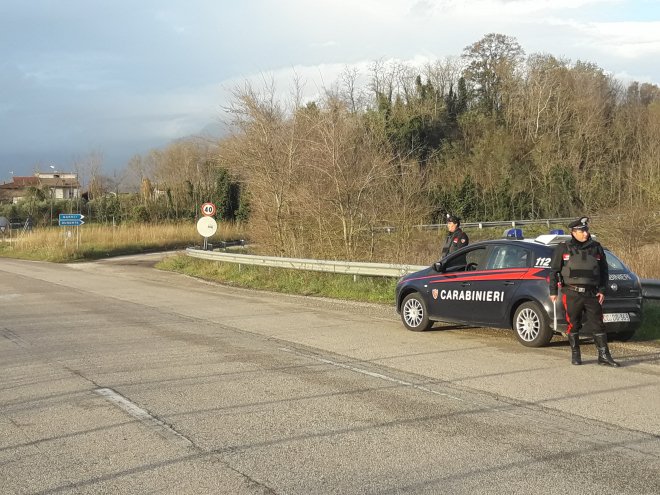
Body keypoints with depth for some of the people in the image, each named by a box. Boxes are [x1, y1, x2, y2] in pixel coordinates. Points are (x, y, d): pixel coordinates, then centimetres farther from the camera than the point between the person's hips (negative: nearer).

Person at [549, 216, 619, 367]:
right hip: (572, 293, -2)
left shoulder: (596, 248, 10)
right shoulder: (563, 248, 3)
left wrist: (602, 290, 6)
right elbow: (554, 271, 4)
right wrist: (553, 291, -2)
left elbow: (604, 270, 15)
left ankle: (604, 356, 2)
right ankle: (575, 355, 15)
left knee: (597, 325, -1)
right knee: (573, 325, 4)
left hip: (591, 293, 2)